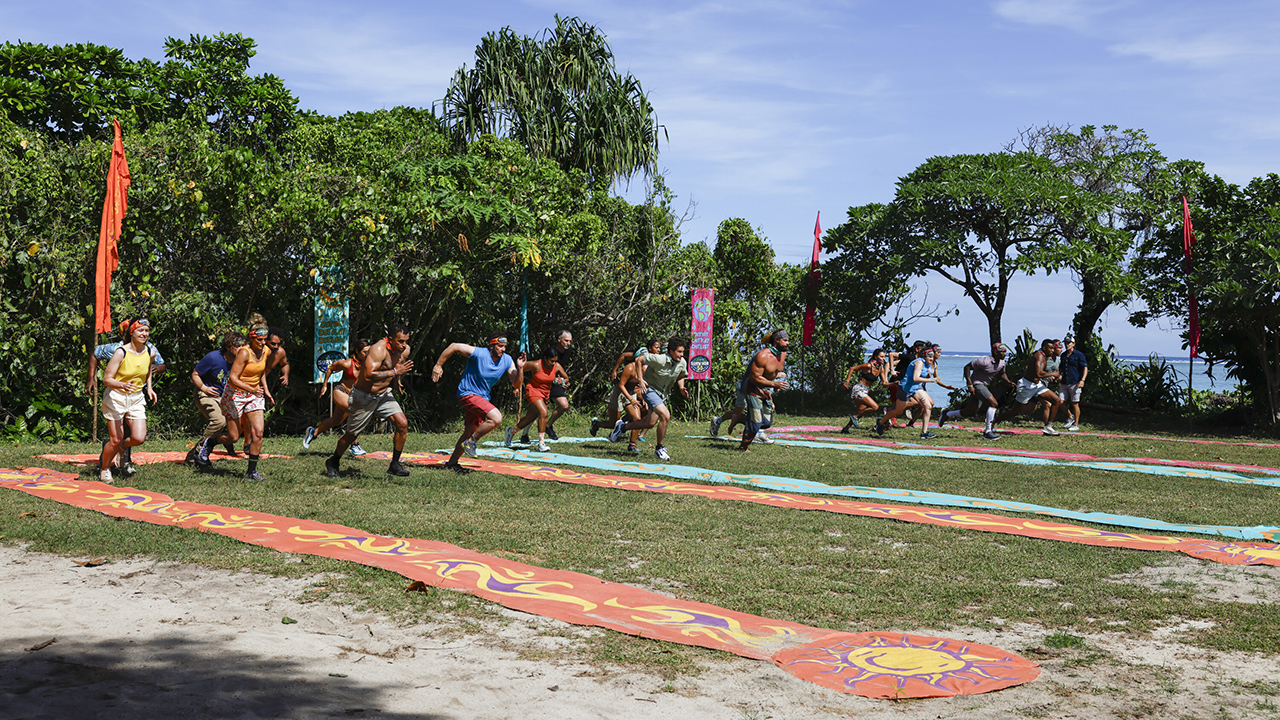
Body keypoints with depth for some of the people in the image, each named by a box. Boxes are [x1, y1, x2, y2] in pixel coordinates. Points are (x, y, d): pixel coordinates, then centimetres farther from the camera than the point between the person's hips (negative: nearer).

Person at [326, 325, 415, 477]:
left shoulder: (404, 351, -2)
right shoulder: (378, 349, -27)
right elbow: (369, 375, -38)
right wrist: (395, 372, -35)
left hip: (383, 394, 6)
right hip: (363, 396, -6)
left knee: (402, 423, -12)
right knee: (353, 434, 6)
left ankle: (394, 465, 1)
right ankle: (333, 462, 32)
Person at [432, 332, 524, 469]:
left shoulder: (507, 361, -4)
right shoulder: (479, 354, -21)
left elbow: (516, 385, -5)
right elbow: (454, 347, -14)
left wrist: (519, 369, -22)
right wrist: (438, 365, -11)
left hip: (482, 398, 8)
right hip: (468, 394, -8)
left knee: (469, 432, 15)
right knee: (496, 418, -25)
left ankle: (452, 462, 29)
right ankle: (471, 441, -8)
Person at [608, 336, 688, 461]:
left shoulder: (682, 363, -6)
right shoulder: (659, 359, -25)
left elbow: (680, 377, 15)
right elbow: (638, 360, -13)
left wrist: (681, 388, -5)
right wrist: (641, 379, -19)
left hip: (663, 394, 8)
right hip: (650, 389, -8)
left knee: (650, 422, 11)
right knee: (665, 416, -24)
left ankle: (622, 427, 35)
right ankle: (659, 448, -8)